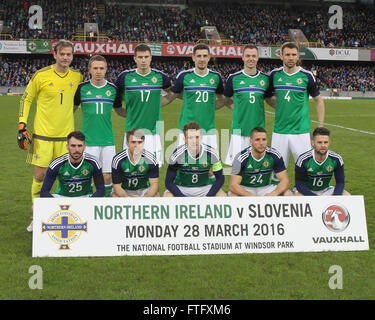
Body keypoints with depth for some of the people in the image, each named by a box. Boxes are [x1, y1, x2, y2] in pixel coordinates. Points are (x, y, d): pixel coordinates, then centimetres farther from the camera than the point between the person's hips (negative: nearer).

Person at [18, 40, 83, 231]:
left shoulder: (77, 77, 4)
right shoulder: (41, 76, -7)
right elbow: (26, 99, 3)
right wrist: (22, 126, -3)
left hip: (66, 135, 3)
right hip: (43, 135, -3)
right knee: (40, 176, -2)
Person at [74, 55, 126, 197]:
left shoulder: (112, 88, 6)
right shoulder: (82, 88, 1)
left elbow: (119, 110, 20)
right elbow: (72, 108, 15)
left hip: (108, 140, 2)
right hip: (89, 141, -2)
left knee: (107, 177, 1)